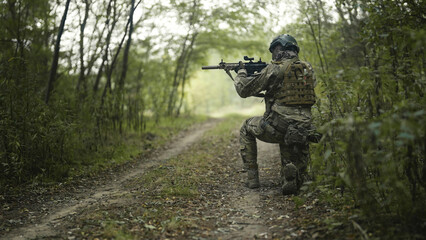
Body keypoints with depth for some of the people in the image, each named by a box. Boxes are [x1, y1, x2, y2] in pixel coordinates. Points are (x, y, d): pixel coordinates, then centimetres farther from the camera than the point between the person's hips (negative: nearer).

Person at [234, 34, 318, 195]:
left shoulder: (275, 69, -5)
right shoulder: (308, 69, 14)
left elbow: (244, 90, 2)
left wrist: (241, 73, 23)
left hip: (278, 127, -5)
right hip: (302, 131, 5)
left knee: (247, 128, 26)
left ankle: (252, 178, 21)